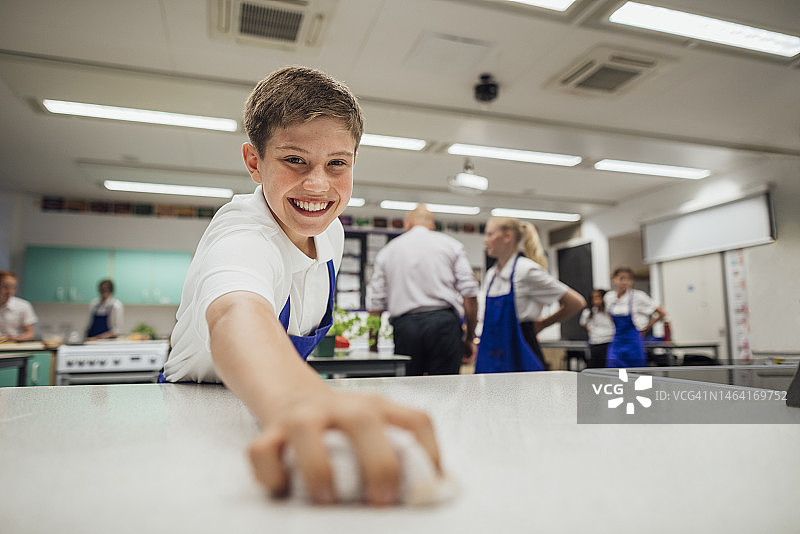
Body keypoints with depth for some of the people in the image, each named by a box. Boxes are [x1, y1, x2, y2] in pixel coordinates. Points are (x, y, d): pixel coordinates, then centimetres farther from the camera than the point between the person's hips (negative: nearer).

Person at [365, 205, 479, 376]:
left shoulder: (387, 251, 15)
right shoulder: (451, 245, 12)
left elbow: (375, 303, 10)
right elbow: (469, 295, 3)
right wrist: (469, 338, 11)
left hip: (404, 324, 1)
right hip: (444, 322, -1)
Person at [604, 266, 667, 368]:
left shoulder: (638, 296, -12)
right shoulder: (608, 297, 1)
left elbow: (662, 313, -6)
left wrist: (645, 329, -1)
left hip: (633, 343, -3)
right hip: (616, 343, 3)